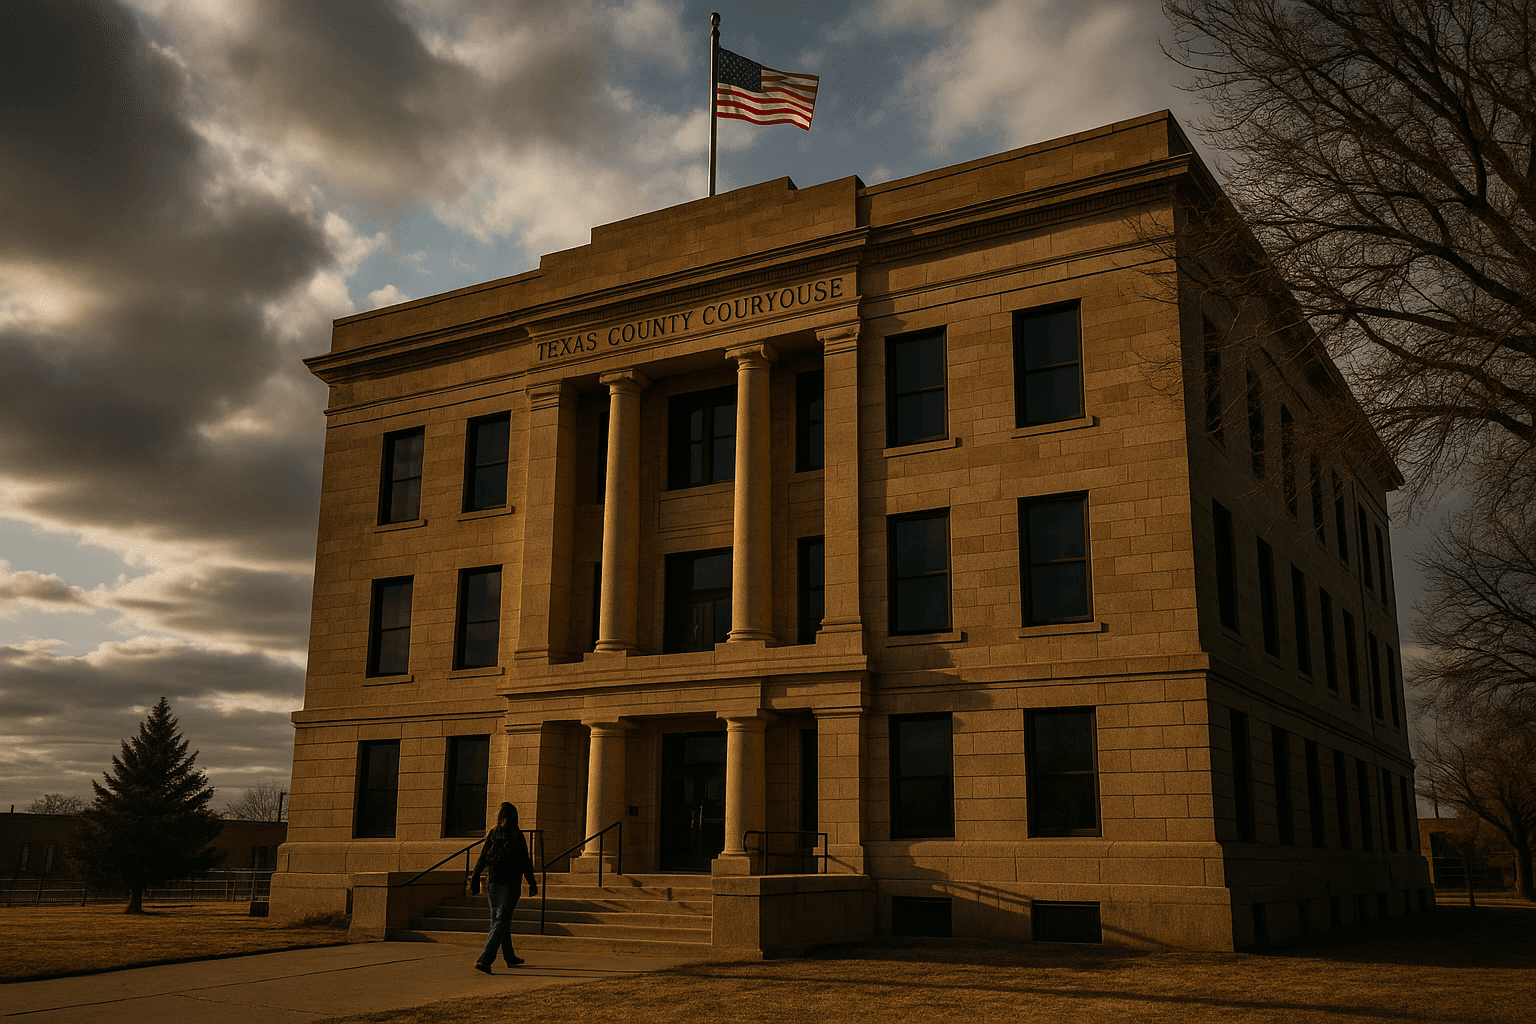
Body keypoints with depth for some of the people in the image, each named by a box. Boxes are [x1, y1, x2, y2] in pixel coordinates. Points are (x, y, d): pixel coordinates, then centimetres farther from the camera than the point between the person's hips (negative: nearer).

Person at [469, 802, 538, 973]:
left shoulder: (492, 834, 2)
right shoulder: (517, 836, -7)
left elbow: (482, 859, 1)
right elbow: (525, 862, -4)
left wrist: (475, 882, 6)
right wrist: (532, 883, 5)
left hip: (493, 882, 5)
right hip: (511, 883, -5)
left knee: (502, 919, 18)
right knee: (501, 922, -4)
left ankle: (510, 957, 32)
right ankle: (484, 960, -16)